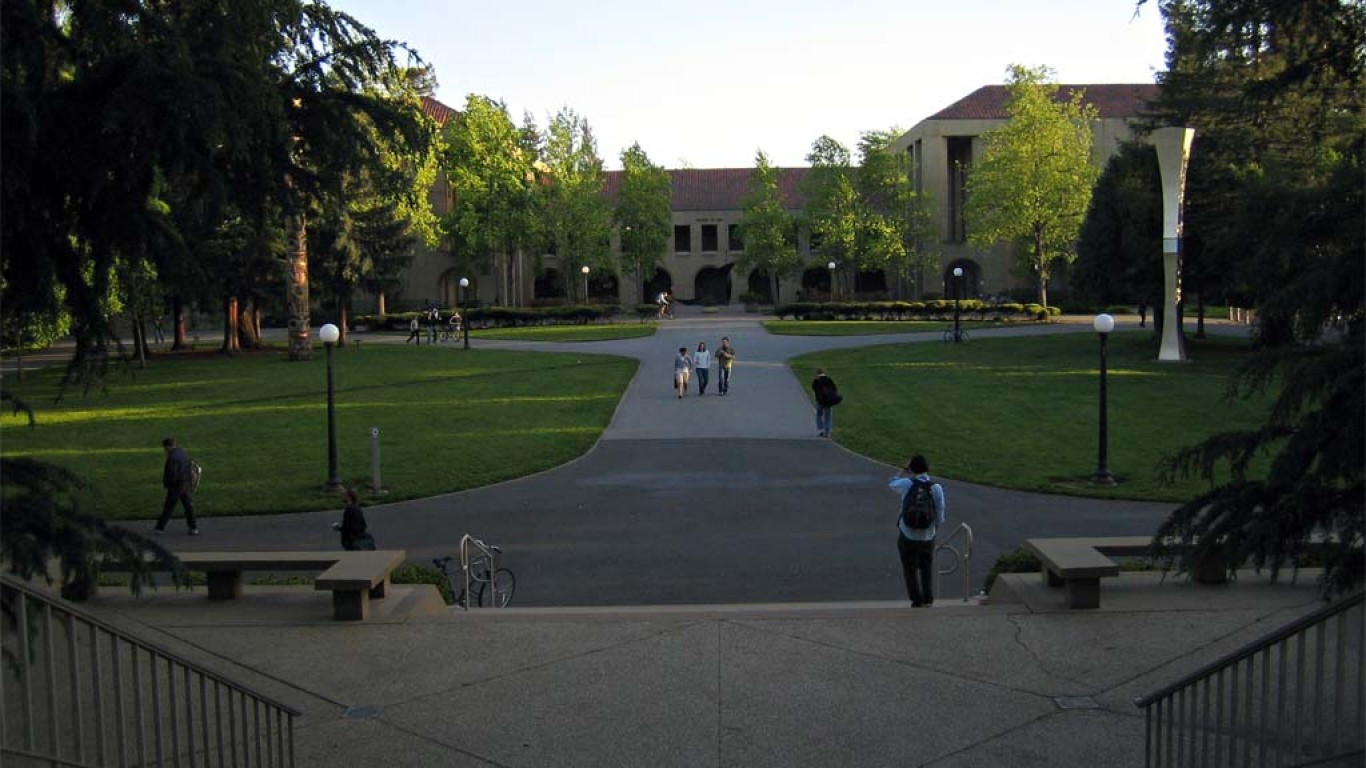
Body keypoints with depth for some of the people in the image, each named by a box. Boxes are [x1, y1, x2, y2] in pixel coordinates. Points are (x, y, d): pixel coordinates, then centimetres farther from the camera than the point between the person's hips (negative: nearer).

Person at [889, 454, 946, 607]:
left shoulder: (907, 484, -14)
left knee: (910, 569, 12)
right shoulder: (937, 488, -9)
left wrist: (904, 470, 10)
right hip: (928, 535, 2)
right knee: (927, 567, 20)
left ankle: (916, 600, 12)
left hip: (907, 535, -2)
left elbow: (891, 484, 8)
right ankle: (928, 598, 19)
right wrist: (936, 528, 12)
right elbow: (940, 514, -5)